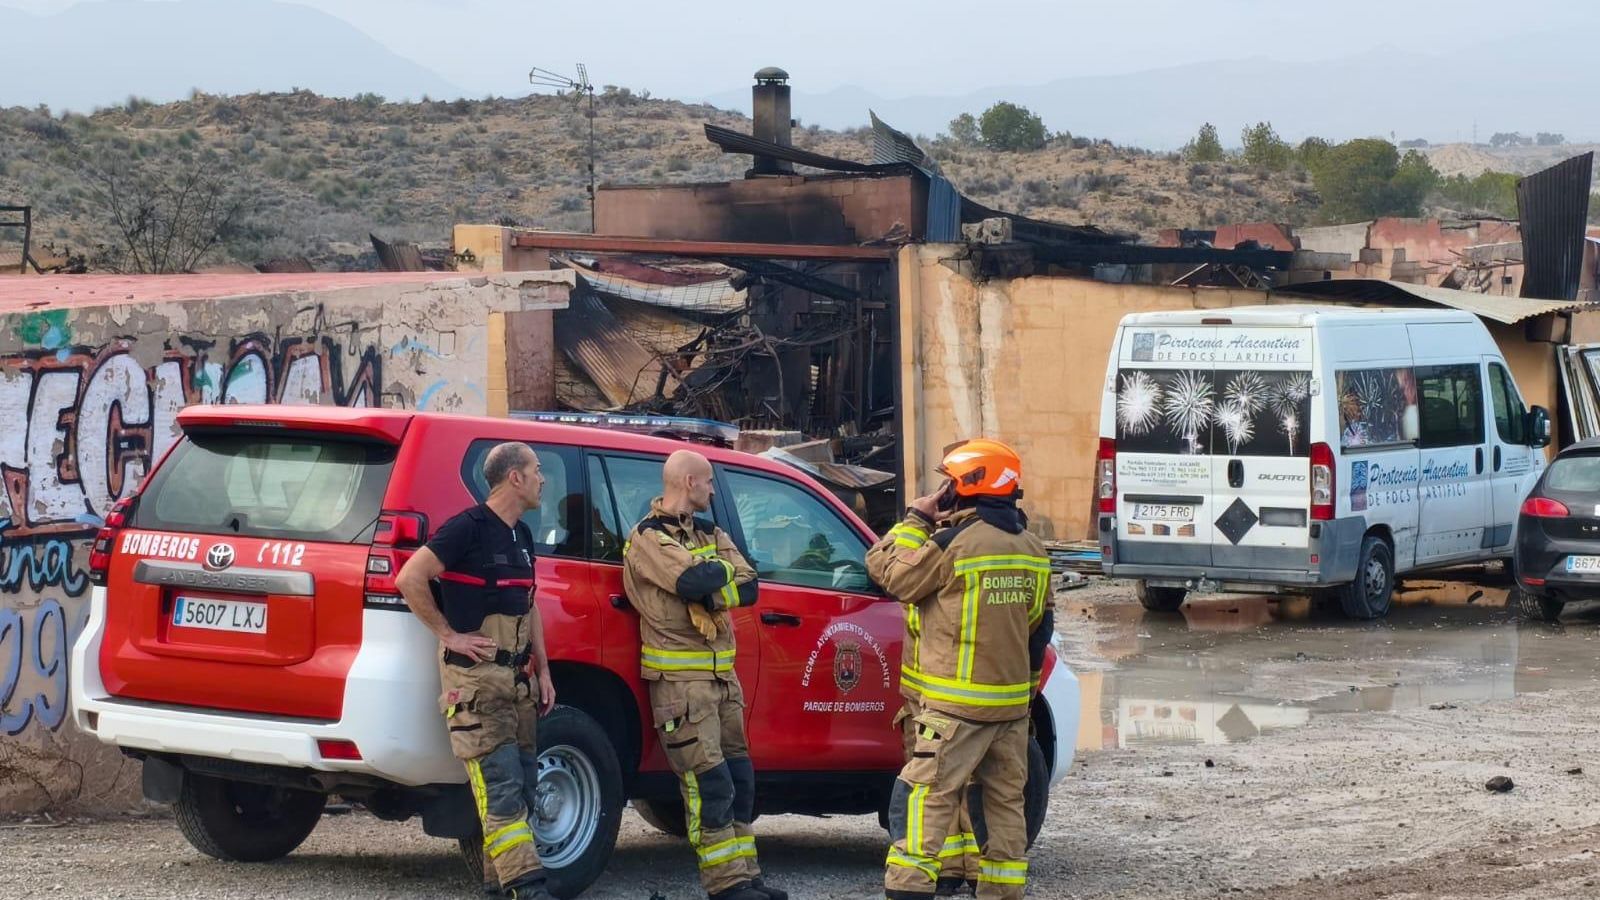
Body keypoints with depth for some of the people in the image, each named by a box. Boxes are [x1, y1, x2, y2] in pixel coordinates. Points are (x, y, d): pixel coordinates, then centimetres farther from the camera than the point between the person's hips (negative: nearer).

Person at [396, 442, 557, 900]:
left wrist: (543, 671, 18)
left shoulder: (521, 536, 16)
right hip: (475, 676, -9)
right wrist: (449, 635, -15)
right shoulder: (468, 527, -12)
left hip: (517, 675, 9)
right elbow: (409, 579, -18)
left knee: (523, 785, 9)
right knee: (501, 786, -12)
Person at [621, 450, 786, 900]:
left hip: (721, 674, 8)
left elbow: (748, 588, 3)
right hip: (680, 679, -8)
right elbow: (694, 580, -25)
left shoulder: (710, 535, 16)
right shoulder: (648, 537, -9)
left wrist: (709, 594, -16)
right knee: (710, 784, -11)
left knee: (739, 779, 11)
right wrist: (724, 568, -4)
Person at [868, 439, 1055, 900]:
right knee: (1005, 801, 12)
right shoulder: (1032, 551, 10)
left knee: (925, 799, -7)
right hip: (1012, 704, 7)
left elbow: (887, 570, -6)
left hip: (955, 705, -7)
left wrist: (916, 518, 3)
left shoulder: (954, 543, -15)